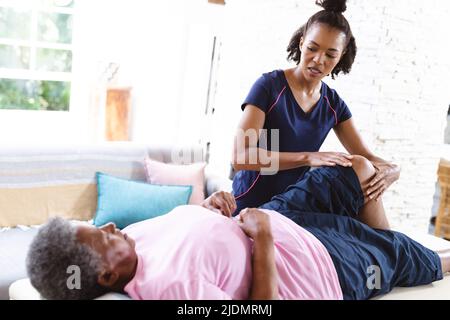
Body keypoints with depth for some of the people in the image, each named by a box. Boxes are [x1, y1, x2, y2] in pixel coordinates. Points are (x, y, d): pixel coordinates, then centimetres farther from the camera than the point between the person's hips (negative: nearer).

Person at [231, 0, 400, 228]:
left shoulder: (333, 104, 3)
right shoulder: (269, 86, -13)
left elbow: (365, 158, 3)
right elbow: (240, 157, -23)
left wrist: (391, 170, -20)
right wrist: (308, 157, -31)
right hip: (249, 208, -4)